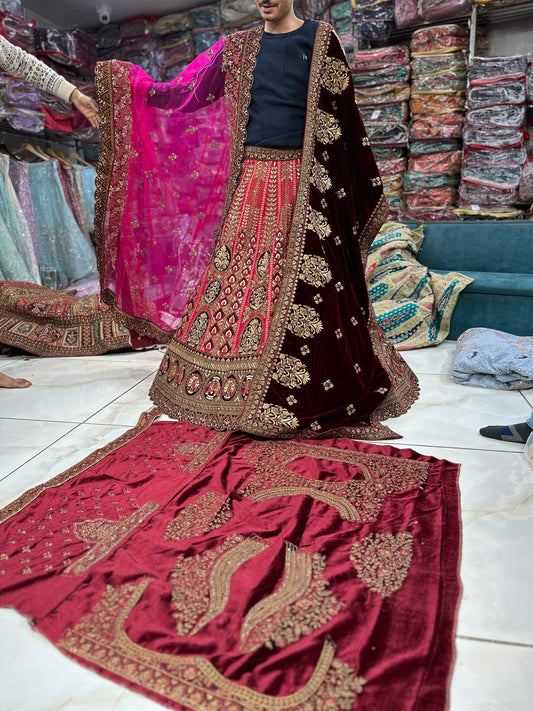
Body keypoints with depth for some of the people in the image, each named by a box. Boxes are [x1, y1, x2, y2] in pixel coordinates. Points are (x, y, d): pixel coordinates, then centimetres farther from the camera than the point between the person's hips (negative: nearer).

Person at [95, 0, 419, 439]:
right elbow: (188, 94, 17)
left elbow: (344, 116, 3)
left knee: (301, 289, -7)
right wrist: (132, 81, 12)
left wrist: (369, 186, 1)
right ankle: (233, 387, 17)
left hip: (301, 183, -3)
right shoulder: (239, 48, 16)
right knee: (233, 279, 2)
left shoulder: (320, 39, 7)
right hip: (251, 180, 4)